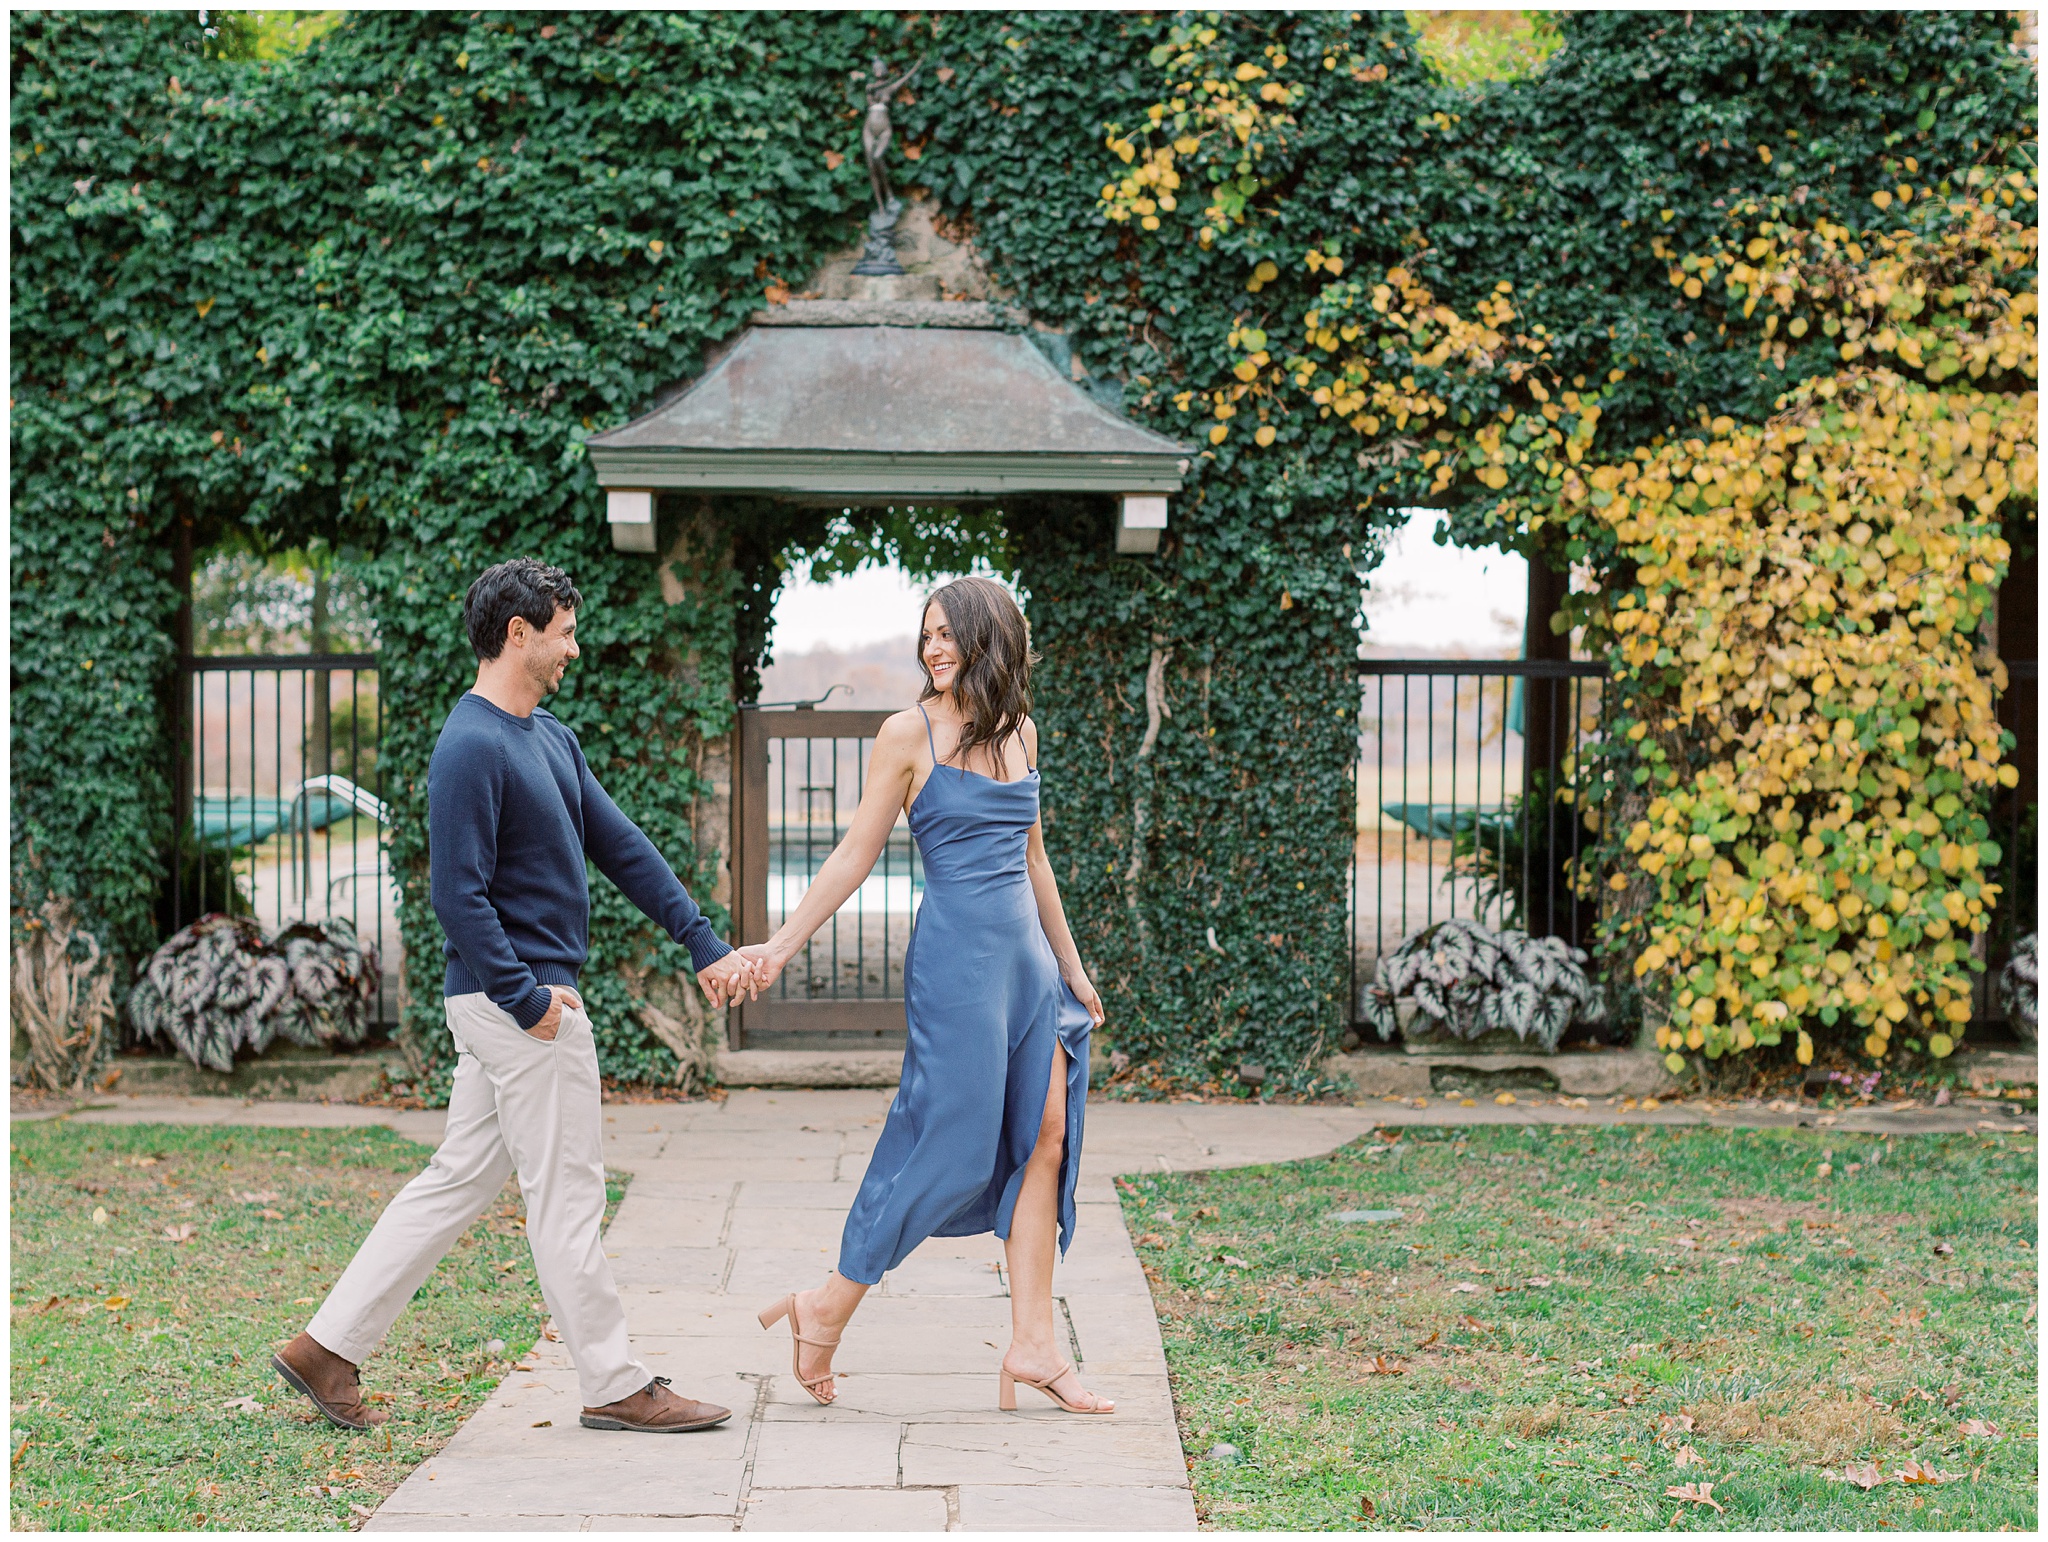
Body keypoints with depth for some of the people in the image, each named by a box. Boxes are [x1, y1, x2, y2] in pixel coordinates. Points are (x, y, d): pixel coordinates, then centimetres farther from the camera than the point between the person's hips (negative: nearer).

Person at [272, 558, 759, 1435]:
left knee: (458, 1181, 13)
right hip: (517, 1002, -10)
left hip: (528, 998, 10)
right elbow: (459, 895, -20)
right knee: (566, 1195, -1)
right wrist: (527, 998, -19)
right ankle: (614, 1386, 9)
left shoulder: (550, 738, 14)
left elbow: (621, 847, 16)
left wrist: (705, 947, 14)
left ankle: (327, 1347, 18)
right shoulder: (471, 748, -16)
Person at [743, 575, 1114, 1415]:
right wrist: (778, 947, -10)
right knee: (952, 1143, -6)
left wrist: (1071, 967, 24)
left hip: (1027, 955, 6)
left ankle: (1033, 1346, 6)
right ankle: (826, 1309, 9)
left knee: (1045, 1140, 2)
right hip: (956, 957, -6)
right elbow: (854, 855, -3)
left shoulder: (1019, 731, 12)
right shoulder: (911, 733, -5)